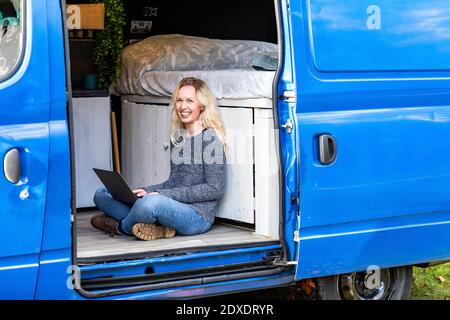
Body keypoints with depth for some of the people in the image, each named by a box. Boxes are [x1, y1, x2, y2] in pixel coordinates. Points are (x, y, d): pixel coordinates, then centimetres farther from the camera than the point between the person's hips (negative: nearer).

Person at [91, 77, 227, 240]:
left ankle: (121, 227, -5)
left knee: (152, 202, -39)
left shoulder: (210, 138, -8)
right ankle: (155, 225, -14)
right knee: (101, 194, 6)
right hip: (175, 210, 8)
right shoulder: (177, 136, 14)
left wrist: (162, 194, -16)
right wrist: (145, 191, -1)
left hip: (198, 216, -8)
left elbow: (215, 189, -14)